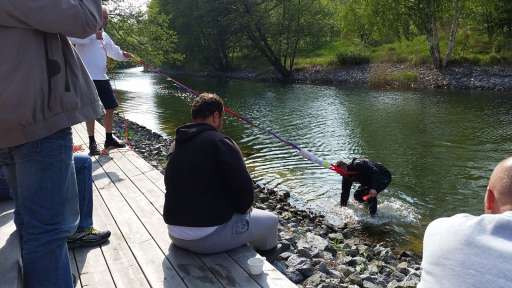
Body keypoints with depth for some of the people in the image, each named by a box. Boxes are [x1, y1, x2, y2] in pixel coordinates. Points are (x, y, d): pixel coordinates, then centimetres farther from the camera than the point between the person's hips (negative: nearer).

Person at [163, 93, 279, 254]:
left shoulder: (176, 145, 8)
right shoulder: (219, 142, -16)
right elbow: (244, 189, -21)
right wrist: (243, 208, 3)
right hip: (209, 236, -8)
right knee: (270, 221, 12)